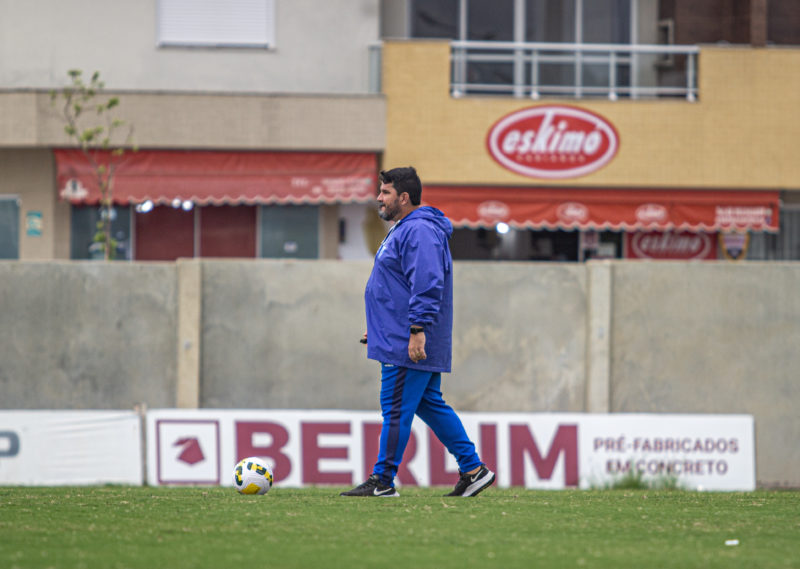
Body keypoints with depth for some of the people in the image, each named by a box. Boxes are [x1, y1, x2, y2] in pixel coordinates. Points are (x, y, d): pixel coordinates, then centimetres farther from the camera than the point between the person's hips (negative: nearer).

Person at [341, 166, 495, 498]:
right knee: (431, 406, 12)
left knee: (396, 409, -7)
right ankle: (472, 469, 13)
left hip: (408, 346, -11)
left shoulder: (419, 231, -15)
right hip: (401, 342, 11)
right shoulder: (403, 230, 20)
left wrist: (417, 330, -28)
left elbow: (427, 284, -24)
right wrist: (378, 329, 28)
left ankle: (382, 480, -4)